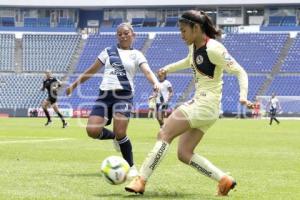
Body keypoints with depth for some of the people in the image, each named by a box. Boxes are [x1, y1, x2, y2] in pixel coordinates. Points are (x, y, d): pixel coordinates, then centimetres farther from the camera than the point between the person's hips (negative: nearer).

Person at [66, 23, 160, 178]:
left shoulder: (136, 55, 9)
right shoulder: (108, 51, 17)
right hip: (105, 94, 3)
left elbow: (147, 72, -8)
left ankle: (131, 167, -1)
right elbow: (92, 70, 23)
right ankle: (115, 137, 20)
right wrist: (75, 84, 24)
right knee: (92, 131, -14)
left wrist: (156, 83, -30)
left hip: (123, 95, -3)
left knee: (120, 132, -21)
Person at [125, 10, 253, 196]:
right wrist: (169, 68, 26)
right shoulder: (194, 46, 10)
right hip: (199, 104, 10)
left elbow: (240, 72, -18)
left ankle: (141, 180, -13)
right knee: (184, 154, 4)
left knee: (164, 134, -13)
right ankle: (224, 180, 4)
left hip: (205, 105, -10)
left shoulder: (213, 48, -17)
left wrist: (243, 95, -33)